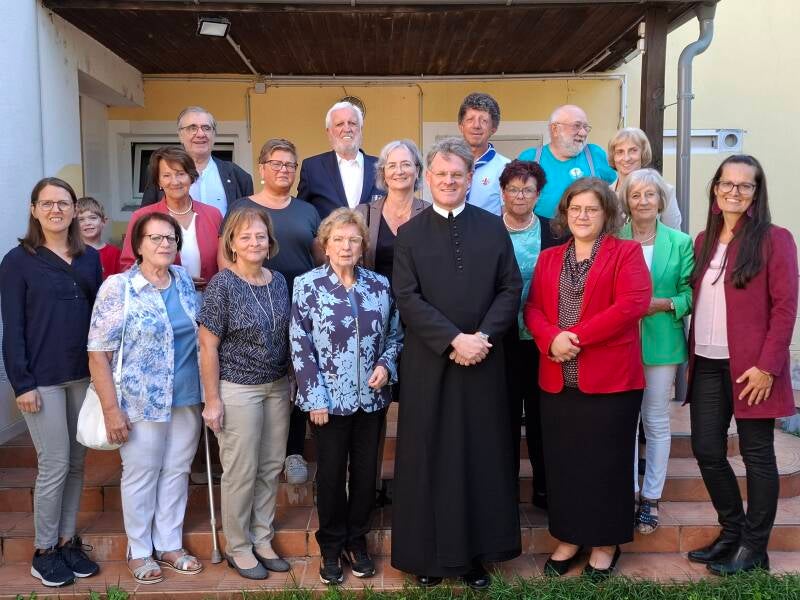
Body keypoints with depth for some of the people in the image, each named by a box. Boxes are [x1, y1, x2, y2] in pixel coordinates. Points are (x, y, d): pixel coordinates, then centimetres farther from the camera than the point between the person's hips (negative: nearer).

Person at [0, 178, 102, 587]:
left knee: (76, 463, 11)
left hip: (84, 375, 4)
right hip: (42, 378, -4)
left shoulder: (90, 258, 8)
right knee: (54, 465, 0)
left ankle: (67, 541, 26)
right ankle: (44, 551, 18)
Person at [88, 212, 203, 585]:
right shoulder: (117, 287, -11)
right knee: (141, 475, 9)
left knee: (177, 472, 15)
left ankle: (170, 545, 31)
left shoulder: (184, 280, 5)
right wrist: (111, 409, -15)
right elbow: (98, 353, -12)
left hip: (187, 399, 5)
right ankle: (139, 552, 28)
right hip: (142, 402, -5)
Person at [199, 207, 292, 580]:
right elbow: (208, 346, -11)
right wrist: (212, 400, -12)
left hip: (278, 388, 6)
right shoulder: (222, 285, -12)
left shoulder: (279, 281, 4)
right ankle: (238, 548, 24)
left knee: (271, 468, 13)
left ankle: (262, 540, 30)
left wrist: (289, 382, 10)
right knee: (241, 472, 5)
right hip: (238, 390, -5)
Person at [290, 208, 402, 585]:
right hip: (329, 399, -3)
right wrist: (315, 397, -12)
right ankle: (331, 547, 27)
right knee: (331, 474, 9)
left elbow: (396, 334, 11)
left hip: (372, 398, 3)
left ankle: (357, 541, 31)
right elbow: (300, 346, -8)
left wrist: (386, 364, -7)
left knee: (366, 472, 12)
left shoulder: (380, 285, 3)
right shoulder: (307, 285, -5)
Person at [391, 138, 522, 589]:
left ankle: (477, 552, 21)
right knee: (429, 459, 6)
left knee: (482, 456, 8)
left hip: (484, 361, 1)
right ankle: (428, 553, 19)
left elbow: (511, 288, 2)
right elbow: (407, 298, -6)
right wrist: (454, 339, -16)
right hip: (429, 363, -1)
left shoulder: (494, 228, 7)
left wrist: (483, 337, -13)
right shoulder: (409, 234, 3)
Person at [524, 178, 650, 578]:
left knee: (605, 463, 6)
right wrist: (551, 338, -15)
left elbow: (632, 304, -14)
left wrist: (576, 336, -18)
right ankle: (569, 538, 27)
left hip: (610, 378, -4)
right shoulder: (549, 258, 14)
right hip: (557, 380, 4)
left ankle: (605, 543, 23)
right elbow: (533, 308, 7)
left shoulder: (626, 252, 0)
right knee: (562, 463, 10)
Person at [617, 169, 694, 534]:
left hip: (661, 343, 0)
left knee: (656, 421, 8)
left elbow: (689, 295, 1)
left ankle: (651, 498, 21)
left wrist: (662, 304, -16)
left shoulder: (680, 242, 2)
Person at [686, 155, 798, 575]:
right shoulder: (703, 241, 12)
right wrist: (691, 355, 7)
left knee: (757, 455, 6)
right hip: (706, 364, 6)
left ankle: (754, 547, 20)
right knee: (706, 451, 9)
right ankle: (732, 530, 30)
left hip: (749, 366, -5)